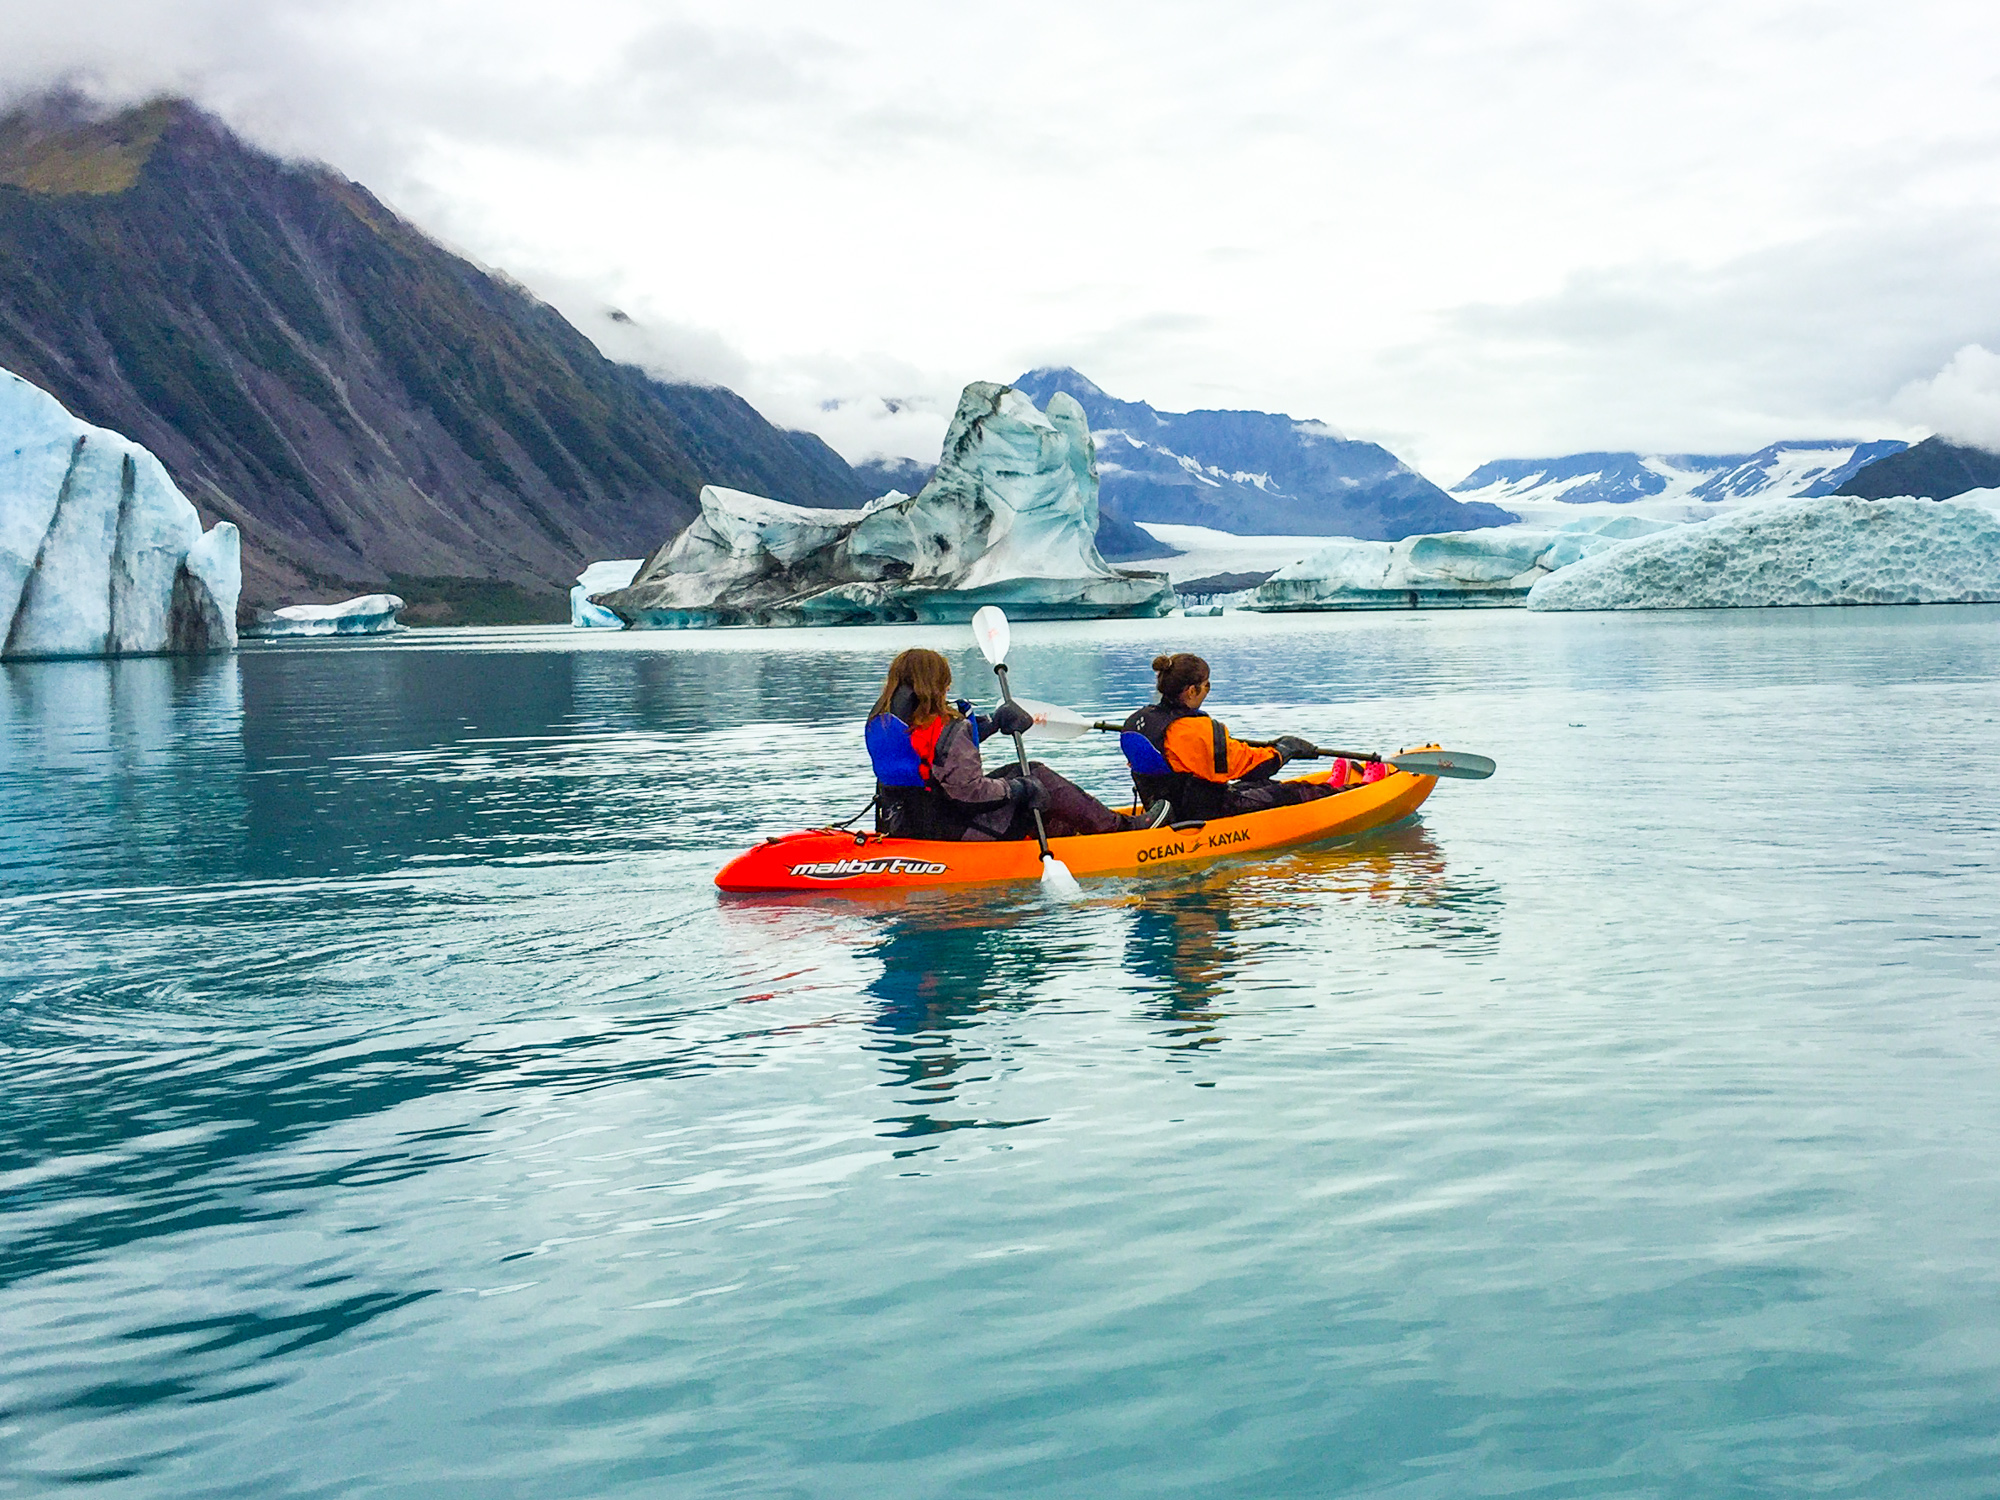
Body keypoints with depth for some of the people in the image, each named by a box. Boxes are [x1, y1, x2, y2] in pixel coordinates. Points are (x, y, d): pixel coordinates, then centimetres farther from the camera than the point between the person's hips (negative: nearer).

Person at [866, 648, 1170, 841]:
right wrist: (1018, 789, -11)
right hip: (952, 832, -9)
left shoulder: (880, 721, 5)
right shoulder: (945, 730, -22)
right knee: (1039, 780, 4)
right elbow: (970, 790, -26)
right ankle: (1121, 827, 16)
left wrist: (994, 720, 18)